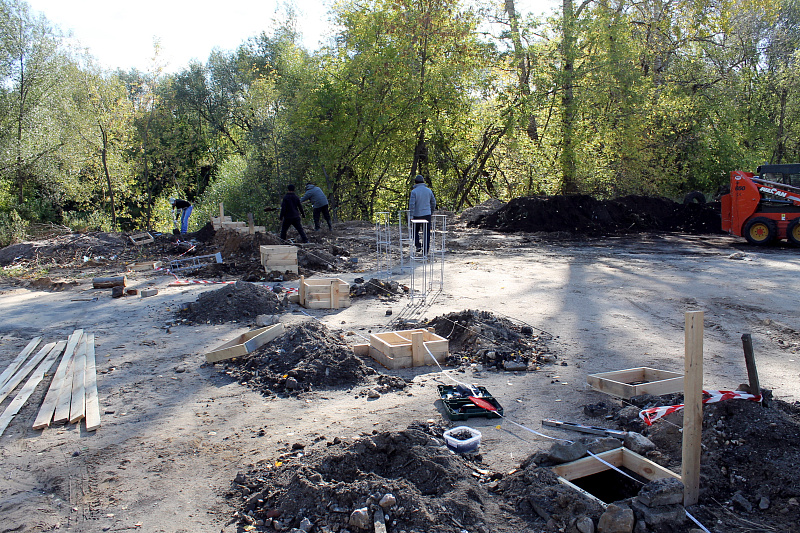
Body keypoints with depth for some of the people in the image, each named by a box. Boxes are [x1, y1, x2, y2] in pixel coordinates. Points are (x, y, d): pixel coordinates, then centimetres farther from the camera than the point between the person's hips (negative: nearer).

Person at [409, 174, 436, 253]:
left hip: (417, 215, -2)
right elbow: (433, 203, 10)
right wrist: (431, 213, 22)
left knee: (415, 231, 18)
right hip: (427, 214, 2)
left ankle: (418, 245, 1)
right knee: (427, 233, 7)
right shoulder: (429, 190, 3)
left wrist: (411, 216, -11)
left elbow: (411, 204, -14)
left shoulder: (414, 191, -9)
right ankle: (426, 251, 10)